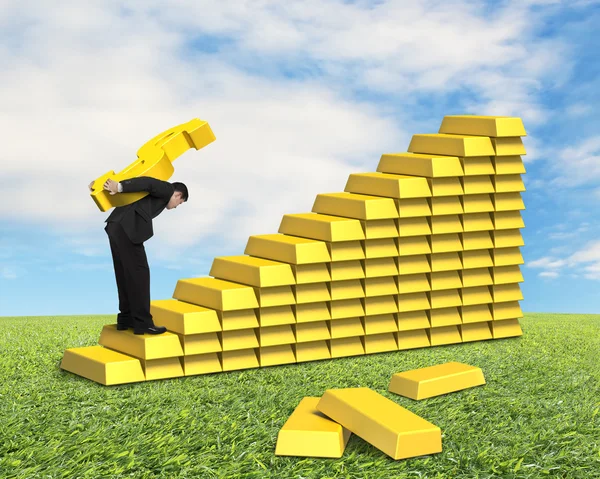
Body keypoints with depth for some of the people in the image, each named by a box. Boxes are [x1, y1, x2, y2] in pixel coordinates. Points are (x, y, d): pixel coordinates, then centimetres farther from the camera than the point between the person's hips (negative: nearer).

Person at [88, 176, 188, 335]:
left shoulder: (157, 192, 34)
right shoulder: (167, 189, 9)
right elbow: (146, 181, -9)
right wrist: (119, 187, -18)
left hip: (116, 227, 9)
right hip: (127, 228, -9)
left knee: (126, 274, 15)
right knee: (139, 273, -6)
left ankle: (126, 319, 18)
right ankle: (142, 322, -5)